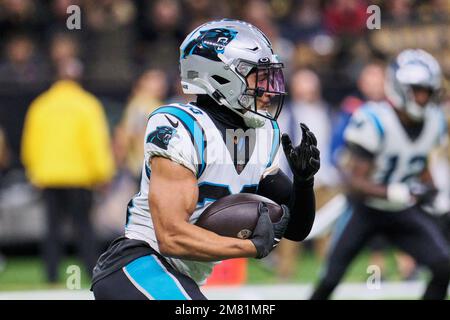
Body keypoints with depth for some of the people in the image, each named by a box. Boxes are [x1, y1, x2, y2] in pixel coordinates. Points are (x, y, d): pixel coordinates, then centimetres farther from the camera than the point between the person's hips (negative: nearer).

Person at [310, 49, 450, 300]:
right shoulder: (374, 122, -25)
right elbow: (356, 181, -26)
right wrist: (391, 193, -41)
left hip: (405, 212, 5)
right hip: (366, 209, -5)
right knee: (331, 280, -5)